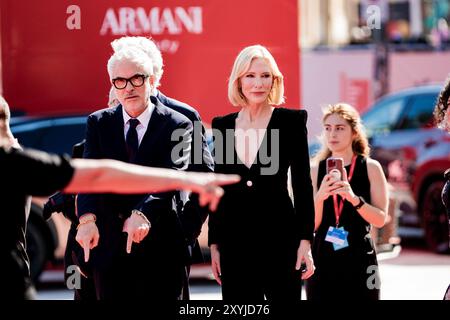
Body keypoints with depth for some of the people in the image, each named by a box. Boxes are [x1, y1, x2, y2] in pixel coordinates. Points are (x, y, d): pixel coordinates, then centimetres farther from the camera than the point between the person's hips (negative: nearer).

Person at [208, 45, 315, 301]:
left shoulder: (291, 120, 0)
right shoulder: (223, 125, 9)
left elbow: (302, 184, -1)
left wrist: (305, 240, -7)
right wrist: (214, 243, 9)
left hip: (279, 234, -3)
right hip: (235, 239, 3)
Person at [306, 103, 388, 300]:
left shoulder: (370, 168, 2)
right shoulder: (315, 171, 5)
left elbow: (380, 220, -4)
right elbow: (311, 225, 2)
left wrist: (354, 199, -21)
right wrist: (319, 197, -17)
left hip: (359, 260, -1)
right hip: (323, 260, 1)